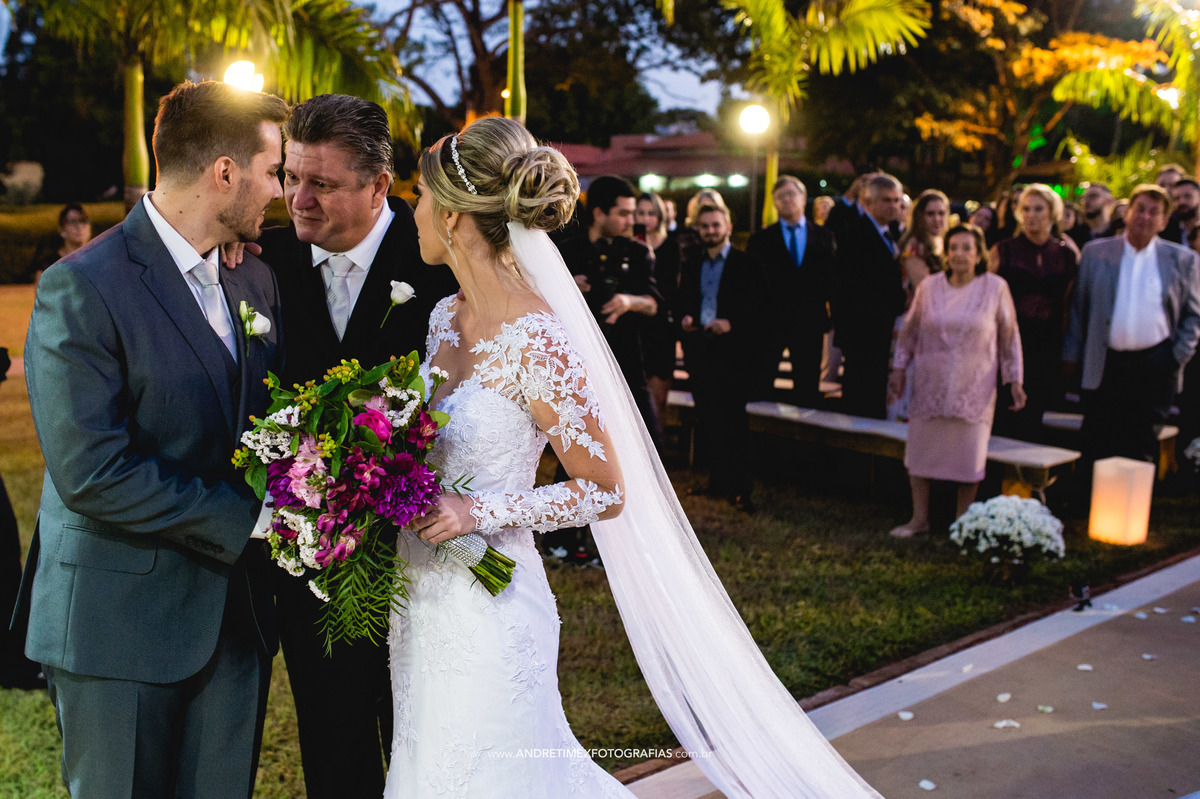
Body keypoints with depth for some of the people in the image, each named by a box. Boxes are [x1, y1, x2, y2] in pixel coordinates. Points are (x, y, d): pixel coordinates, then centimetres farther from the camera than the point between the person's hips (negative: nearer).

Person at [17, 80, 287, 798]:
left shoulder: (257, 280, 7)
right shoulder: (82, 289, -15)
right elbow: (92, 475, -21)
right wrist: (246, 521, -17)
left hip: (237, 619, 6)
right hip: (122, 627, -6)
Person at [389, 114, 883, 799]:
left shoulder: (539, 345, -22)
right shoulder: (446, 317, 2)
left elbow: (607, 492, -16)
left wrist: (480, 512, -22)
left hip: (487, 613, -8)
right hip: (423, 604, 8)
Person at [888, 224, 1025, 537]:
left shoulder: (995, 288, -3)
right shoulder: (929, 286, 0)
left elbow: (1009, 337, 2)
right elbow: (910, 330, 10)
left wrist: (1014, 381, 1)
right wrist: (899, 368, 9)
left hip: (973, 388, -2)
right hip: (930, 385, 2)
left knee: (969, 454, 1)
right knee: (920, 449, 3)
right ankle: (919, 518, 16)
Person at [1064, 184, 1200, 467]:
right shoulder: (1095, 252, 6)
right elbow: (1078, 306, 7)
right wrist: (1071, 356, 4)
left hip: (1154, 368, 0)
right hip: (1104, 365, 0)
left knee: (1142, 452, 3)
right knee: (1097, 449, 4)